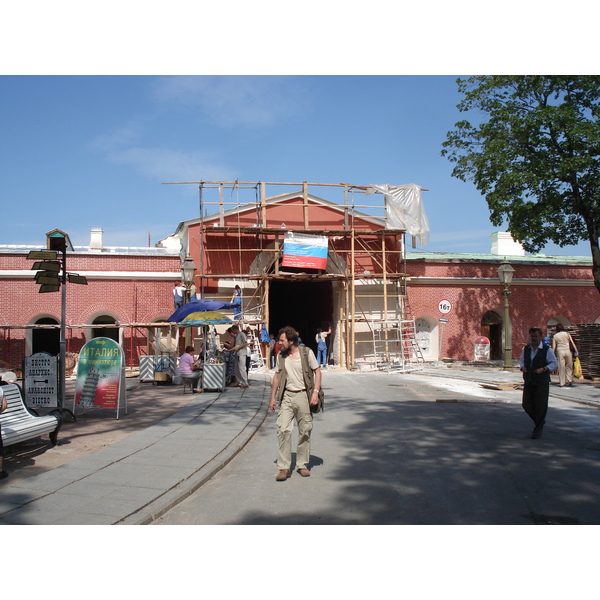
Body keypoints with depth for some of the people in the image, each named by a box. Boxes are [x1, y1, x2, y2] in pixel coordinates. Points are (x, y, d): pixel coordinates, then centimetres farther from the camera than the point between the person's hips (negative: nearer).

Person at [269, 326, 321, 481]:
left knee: (305, 431, 6)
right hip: (287, 396, 2)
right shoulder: (281, 356, 6)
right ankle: (284, 467, -2)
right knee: (283, 429, -9)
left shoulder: (307, 353, -5)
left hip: (303, 396, -2)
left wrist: (315, 392, -12)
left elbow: (317, 371, -2)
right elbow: (277, 376, 14)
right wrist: (273, 397, 10)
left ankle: (302, 464, 20)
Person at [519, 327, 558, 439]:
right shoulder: (526, 349, 8)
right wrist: (523, 367, -2)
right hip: (528, 382, 5)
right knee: (526, 405, 6)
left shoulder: (547, 350, -7)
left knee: (540, 407, -1)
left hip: (542, 383, -5)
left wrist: (543, 369, -19)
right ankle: (539, 420, 33)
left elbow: (554, 363, -4)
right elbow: (521, 360, 20)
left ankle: (537, 430, 15)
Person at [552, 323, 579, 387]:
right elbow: (572, 343, -3)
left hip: (560, 351, 0)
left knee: (561, 367, 4)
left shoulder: (555, 336, 5)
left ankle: (562, 383, 6)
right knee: (569, 366, 12)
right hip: (567, 351, 0)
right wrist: (576, 351, -2)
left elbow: (554, 347, 2)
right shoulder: (567, 334, 4)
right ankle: (569, 380, 2)